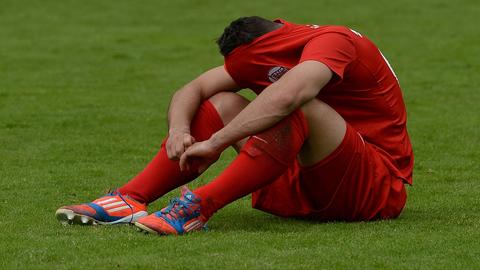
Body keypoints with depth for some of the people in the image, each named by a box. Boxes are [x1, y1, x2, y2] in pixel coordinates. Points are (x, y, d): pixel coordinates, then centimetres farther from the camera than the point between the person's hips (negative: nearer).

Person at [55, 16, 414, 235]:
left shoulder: (332, 41, -20)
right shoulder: (260, 53, 5)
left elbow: (286, 95, -39)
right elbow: (192, 90, 3)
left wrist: (214, 143, -36)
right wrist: (179, 130, -19)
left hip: (380, 188, -8)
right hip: (307, 187, 8)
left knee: (302, 107, -34)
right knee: (222, 104, -1)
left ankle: (200, 207, -37)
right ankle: (130, 200, -14)